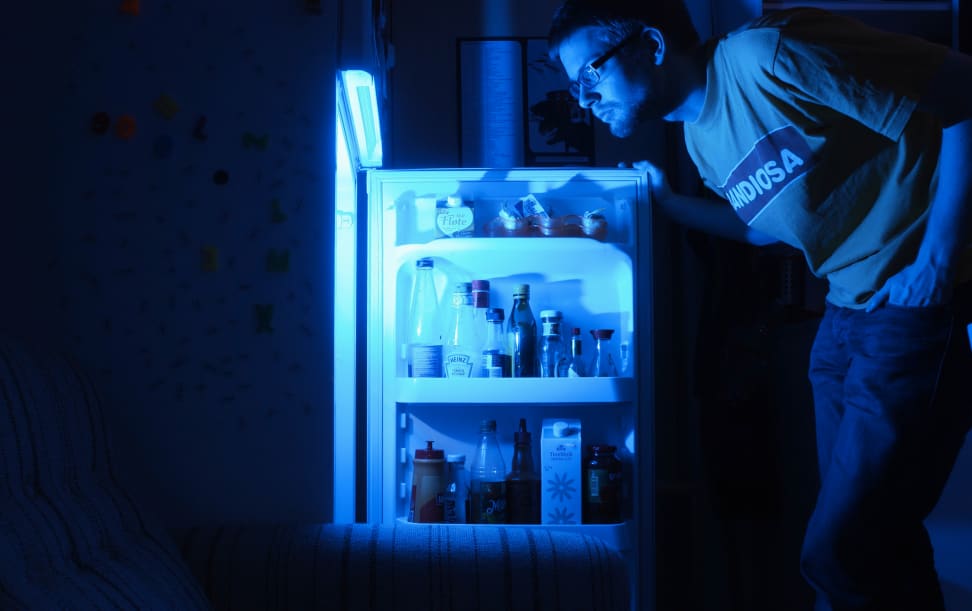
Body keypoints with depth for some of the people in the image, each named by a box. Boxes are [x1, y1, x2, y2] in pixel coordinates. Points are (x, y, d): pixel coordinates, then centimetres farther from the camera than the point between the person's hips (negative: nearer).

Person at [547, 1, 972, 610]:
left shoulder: (772, 53, -19)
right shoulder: (699, 137, 8)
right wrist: (669, 202, 13)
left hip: (919, 303, -8)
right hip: (847, 310, 8)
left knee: (838, 556, -5)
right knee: (876, 542, 17)